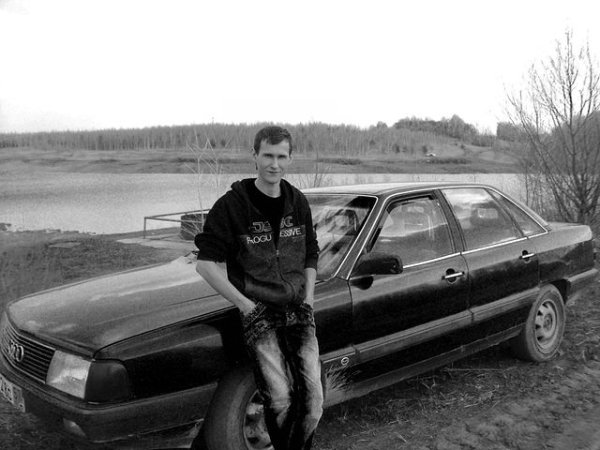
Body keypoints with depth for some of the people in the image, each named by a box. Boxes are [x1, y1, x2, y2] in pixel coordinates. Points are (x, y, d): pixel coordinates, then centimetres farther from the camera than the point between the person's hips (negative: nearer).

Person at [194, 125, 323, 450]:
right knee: (280, 399, -13)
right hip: (258, 313, -4)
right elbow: (205, 264, -8)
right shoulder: (232, 205, -6)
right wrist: (245, 305, -11)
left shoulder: (297, 203, 10)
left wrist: (308, 299, 7)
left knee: (313, 401, -2)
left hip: (297, 311, 4)